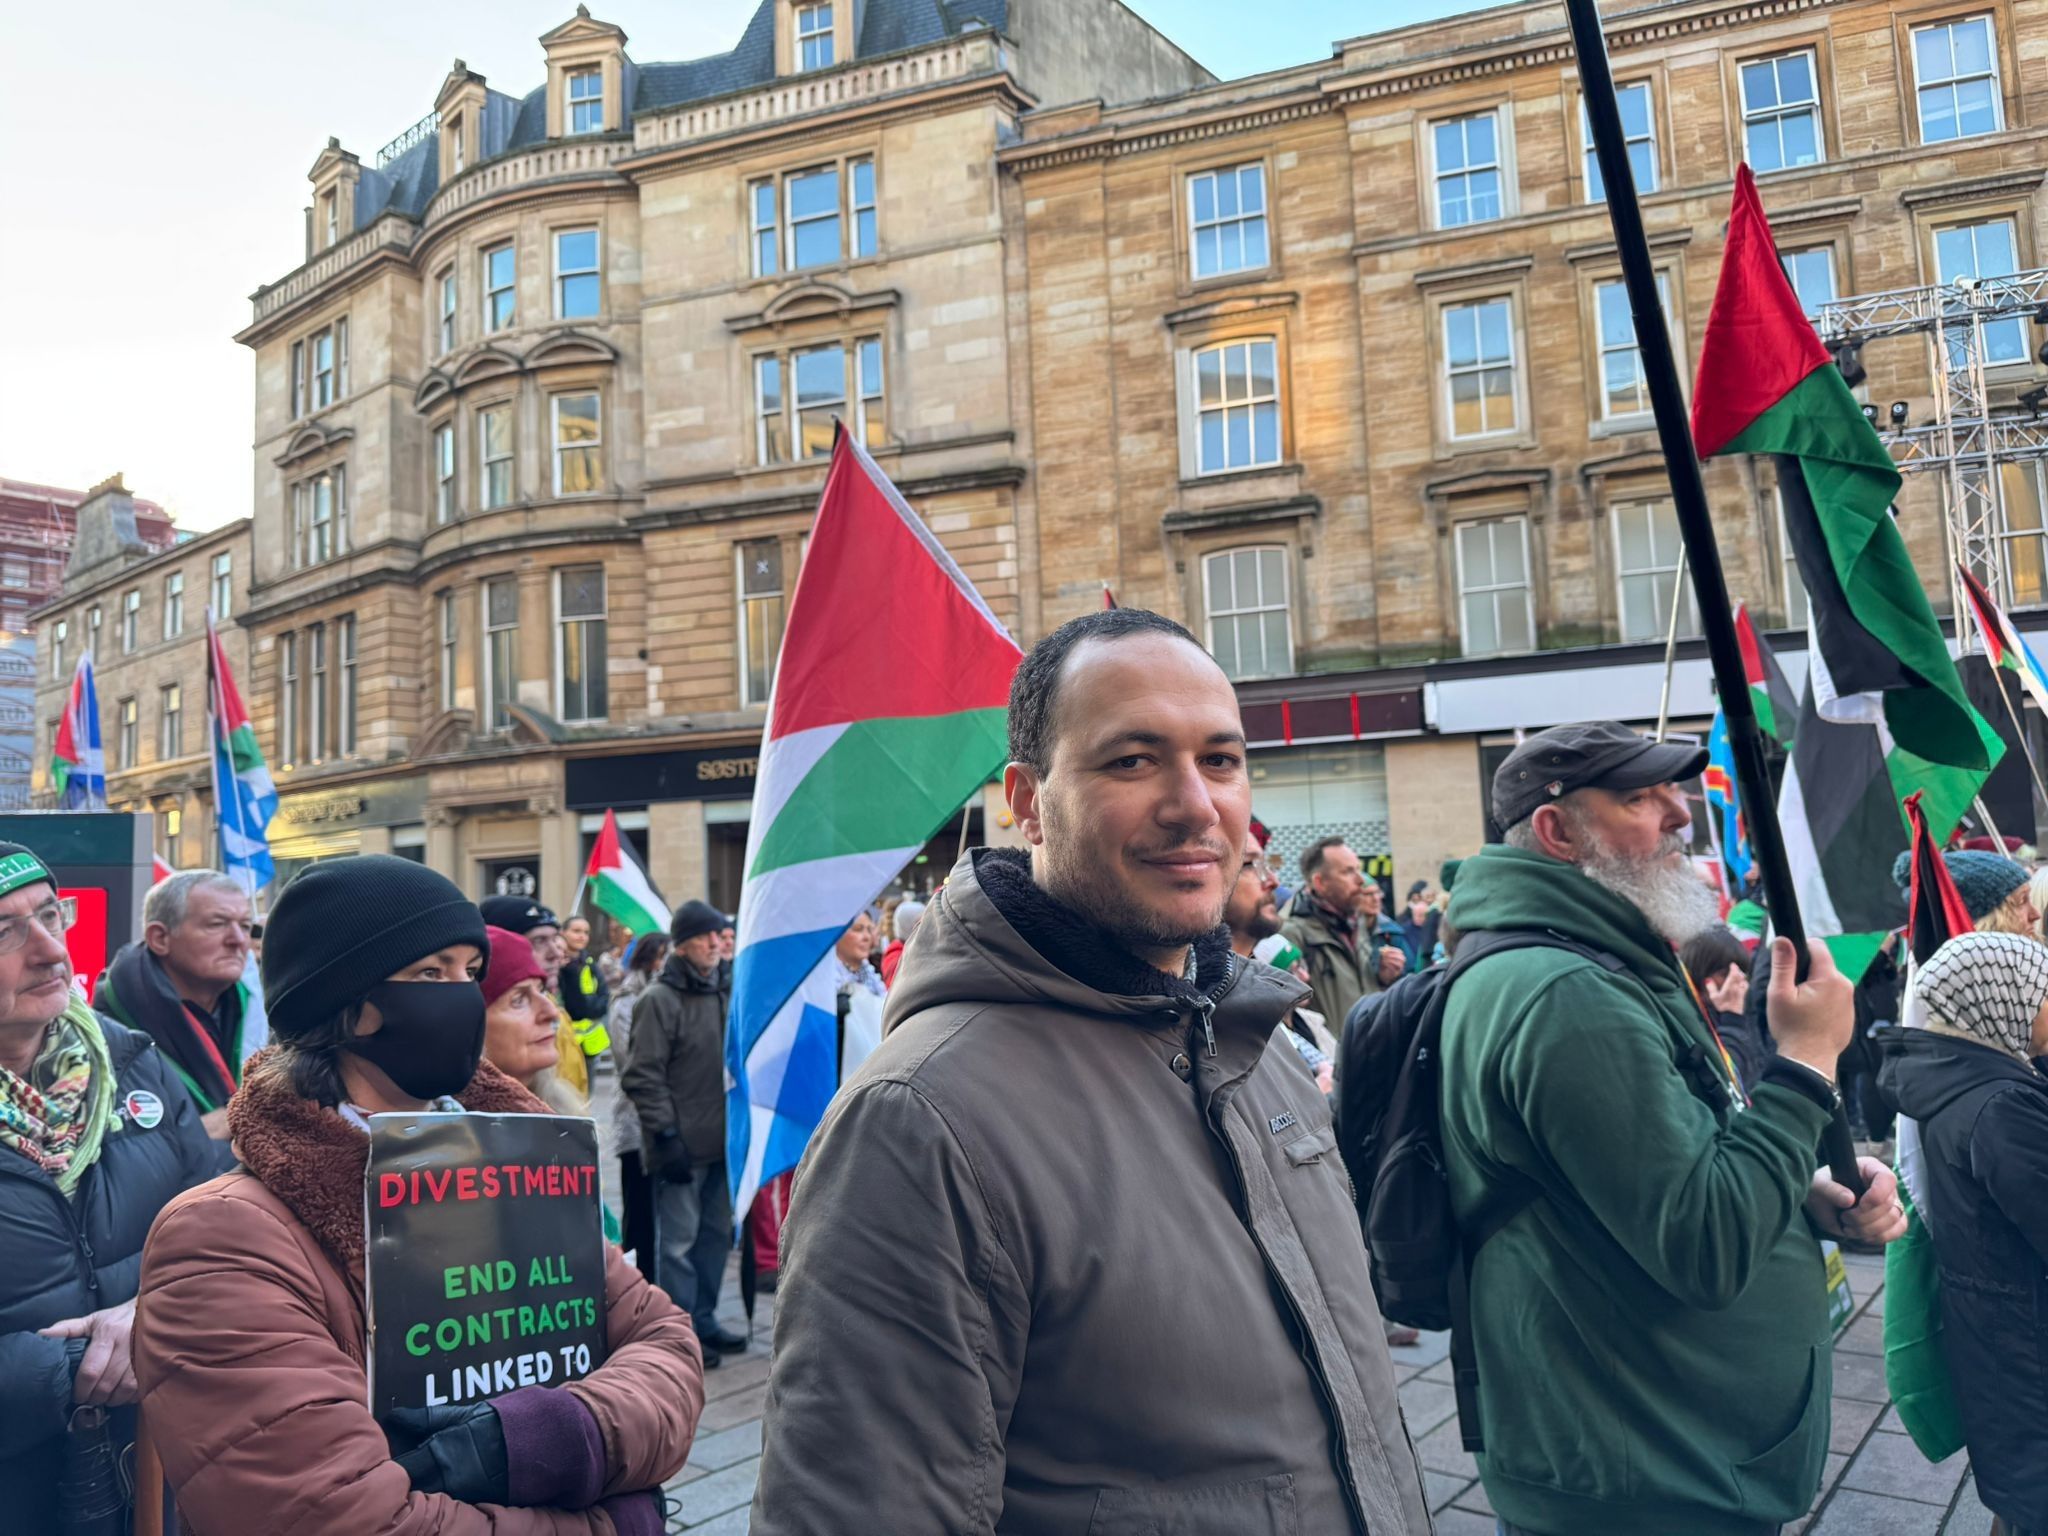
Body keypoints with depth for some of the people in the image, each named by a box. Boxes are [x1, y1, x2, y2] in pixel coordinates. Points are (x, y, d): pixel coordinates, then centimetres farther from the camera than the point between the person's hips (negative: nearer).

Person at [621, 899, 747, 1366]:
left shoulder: (725, 992, 11)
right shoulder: (660, 1000, -10)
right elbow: (643, 1077, -13)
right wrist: (666, 1135, -16)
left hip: (722, 1139, 7)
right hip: (682, 1145, -7)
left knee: (716, 1234, 14)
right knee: (679, 1240, -1)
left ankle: (703, 1322, 26)